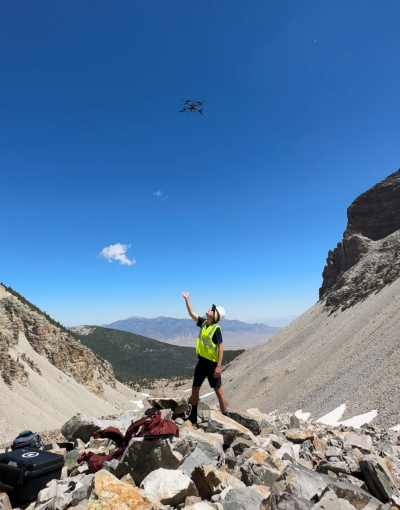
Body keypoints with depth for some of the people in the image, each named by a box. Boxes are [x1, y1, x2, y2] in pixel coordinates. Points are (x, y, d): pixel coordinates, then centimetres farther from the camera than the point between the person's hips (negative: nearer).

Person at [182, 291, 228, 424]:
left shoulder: (216, 329, -18)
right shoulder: (204, 322, 1)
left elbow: (220, 348, -19)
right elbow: (192, 313, 11)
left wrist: (218, 366, -23)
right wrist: (186, 299, 8)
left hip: (212, 363, -8)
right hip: (202, 361, 8)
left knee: (218, 391, 3)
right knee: (195, 388, 16)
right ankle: (193, 417, 32)